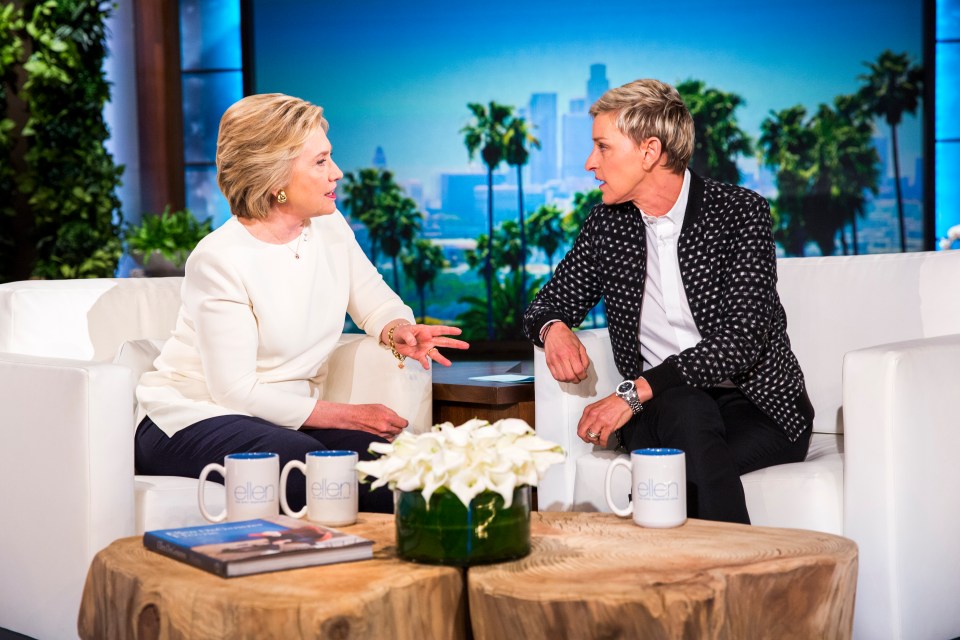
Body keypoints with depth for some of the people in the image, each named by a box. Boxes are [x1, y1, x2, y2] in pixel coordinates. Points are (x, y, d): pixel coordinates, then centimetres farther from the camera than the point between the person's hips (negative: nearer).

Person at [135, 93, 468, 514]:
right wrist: (348, 416, -17)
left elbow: (377, 302, 13)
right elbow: (237, 392, -19)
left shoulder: (329, 227, 2)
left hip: (285, 419, 6)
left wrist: (397, 331, -14)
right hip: (192, 421, -6)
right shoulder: (220, 259, -19)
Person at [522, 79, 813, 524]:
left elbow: (740, 340, -18)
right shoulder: (607, 222, 8)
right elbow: (549, 303, 17)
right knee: (685, 408, -34)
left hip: (758, 406, -3)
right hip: (661, 409, 3)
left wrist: (635, 391, -25)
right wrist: (554, 330, -10)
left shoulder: (742, 212, -8)